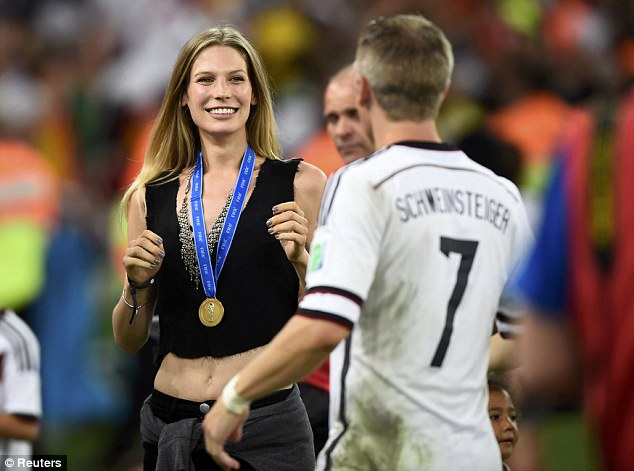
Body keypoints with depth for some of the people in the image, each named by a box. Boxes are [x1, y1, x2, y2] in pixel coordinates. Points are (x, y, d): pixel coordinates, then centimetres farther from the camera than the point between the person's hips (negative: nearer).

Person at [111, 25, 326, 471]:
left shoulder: (300, 184, -1)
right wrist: (137, 285, -6)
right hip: (170, 424, 3)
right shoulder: (151, 196, 6)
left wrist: (300, 260, -15)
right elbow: (129, 341, 11)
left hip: (267, 424, -2)